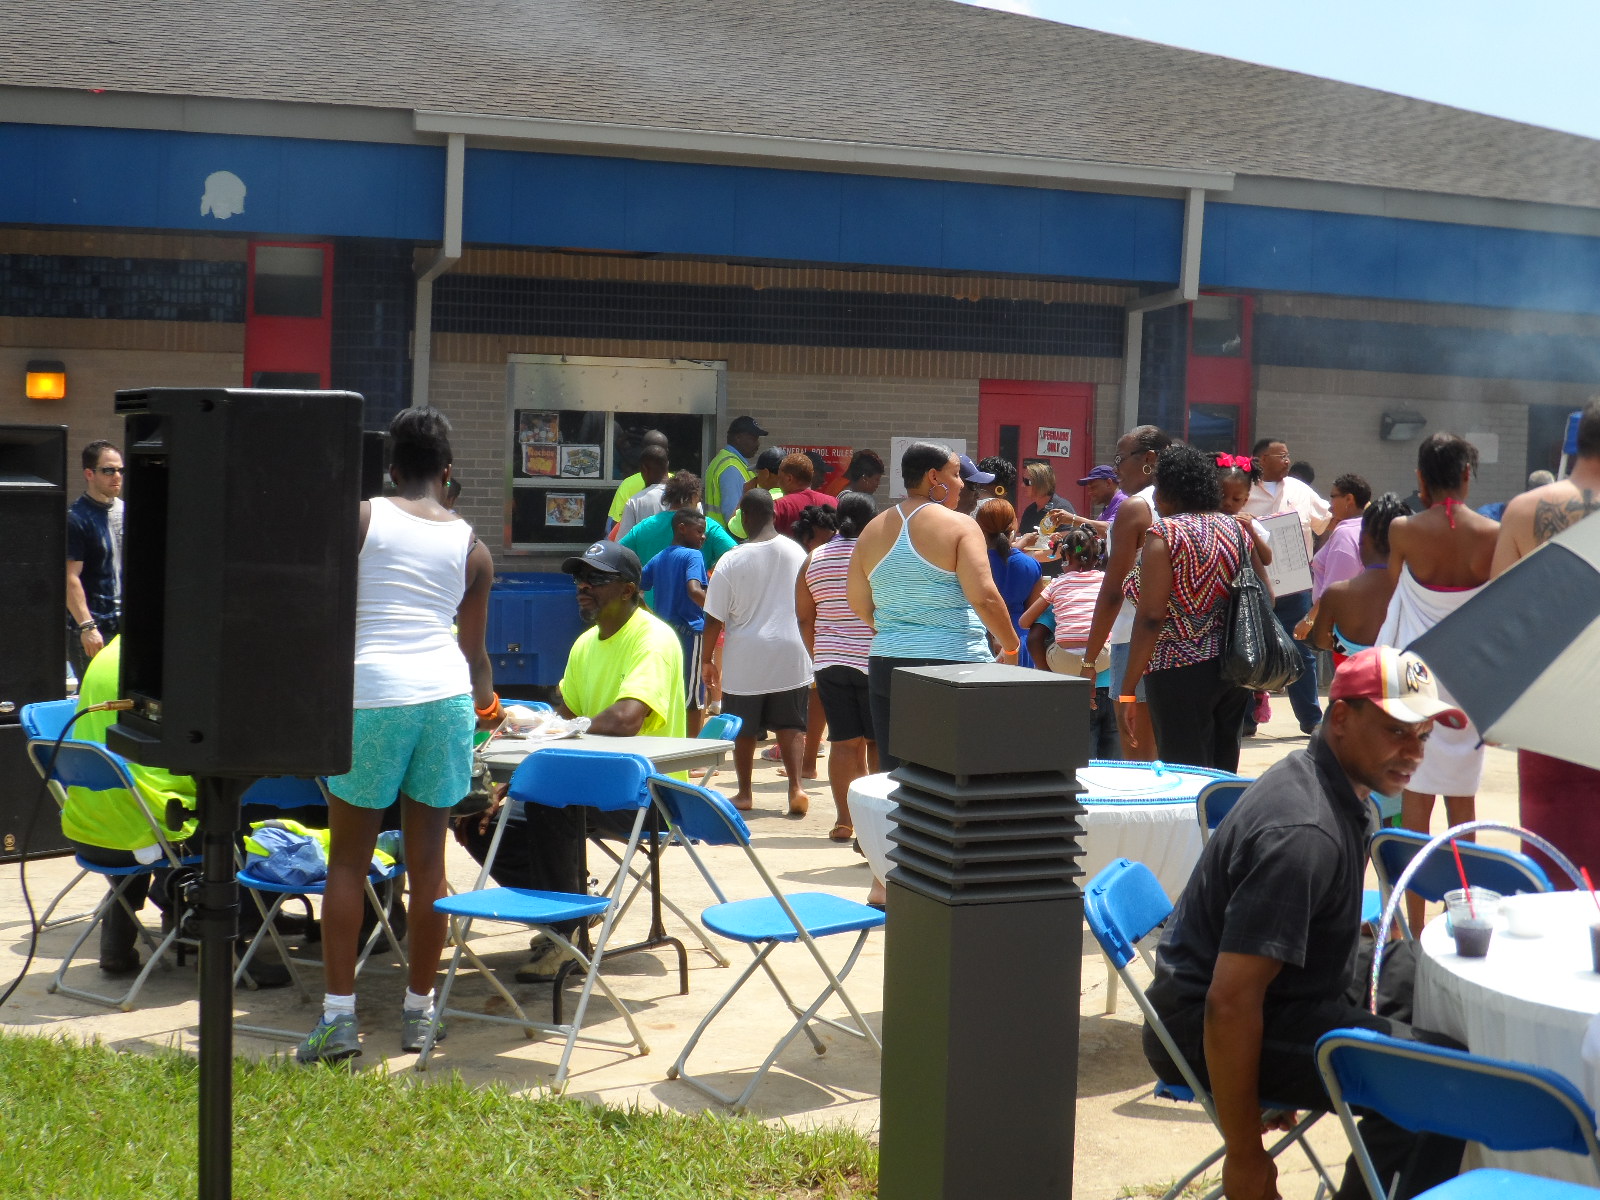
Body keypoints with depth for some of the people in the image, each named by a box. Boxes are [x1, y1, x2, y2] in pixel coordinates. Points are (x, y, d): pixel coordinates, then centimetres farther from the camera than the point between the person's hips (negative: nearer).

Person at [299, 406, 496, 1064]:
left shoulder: (360, 517, 4)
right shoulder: (471, 547, 12)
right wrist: (486, 701, 40)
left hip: (368, 695, -2)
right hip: (444, 694, 2)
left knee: (347, 861, 6)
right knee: (427, 859, 10)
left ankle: (339, 1015, 4)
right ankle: (418, 1011, 17)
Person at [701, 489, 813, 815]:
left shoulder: (731, 561, -11)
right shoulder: (796, 552, -1)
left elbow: (715, 618, -8)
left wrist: (706, 660, 4)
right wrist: (808, 652, 22)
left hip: (746, 657, -2)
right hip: (790, 655, 2)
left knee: (744, 728, 12)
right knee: (789, 724, 9)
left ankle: (744, 793, 19)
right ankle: (796, 787, -5)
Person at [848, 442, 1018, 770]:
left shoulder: (872, 531, 9)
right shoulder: (959, 525, -7)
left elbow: (858, 604, 12)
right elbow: (983, 597, -15)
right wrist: (1011, 647, -2)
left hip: (887, 666, 5)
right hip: (954, 664, -5)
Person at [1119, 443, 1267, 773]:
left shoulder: (1165, 534, -11)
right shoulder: (1234, 528, 9)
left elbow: (1151, 618, -17)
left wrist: (1126, 691, -15)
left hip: (1183, 671, -7)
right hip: (1236, 671, 7)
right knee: (1223, 772, 15)